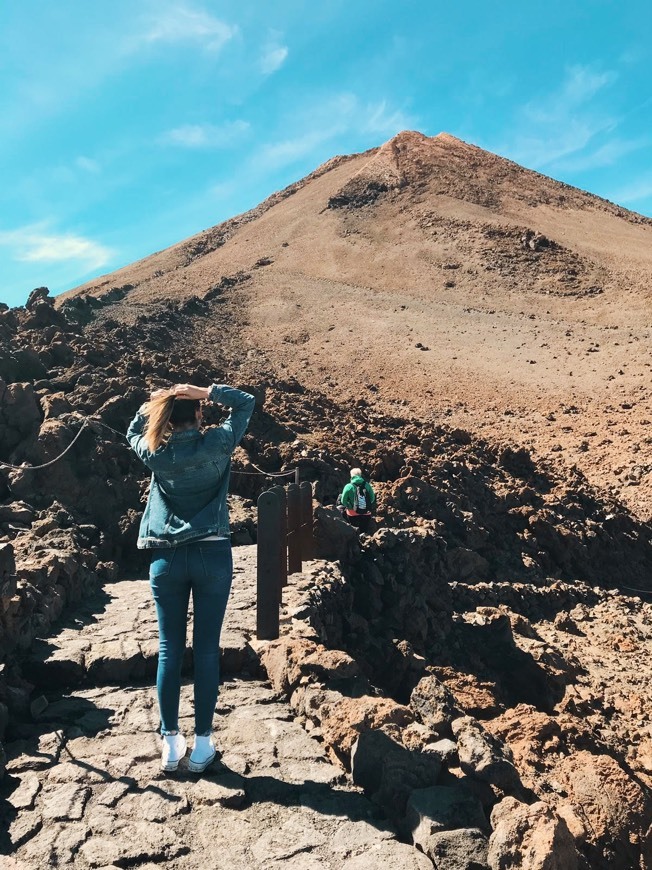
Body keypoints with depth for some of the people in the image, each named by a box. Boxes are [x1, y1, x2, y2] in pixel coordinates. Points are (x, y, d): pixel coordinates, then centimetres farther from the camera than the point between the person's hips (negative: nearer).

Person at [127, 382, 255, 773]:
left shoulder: (155, 454, -1)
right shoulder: (217, 444, -6)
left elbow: (134, 432, 23)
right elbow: (246, 402, 7)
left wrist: (153, 401, 14)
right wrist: (206, 391, -1)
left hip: (167, 558, 2)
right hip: (213, 555, -1)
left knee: (170, 649, 10)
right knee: (207, 649, 6)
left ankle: (171, 741, 17)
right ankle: (203, 742, 15)